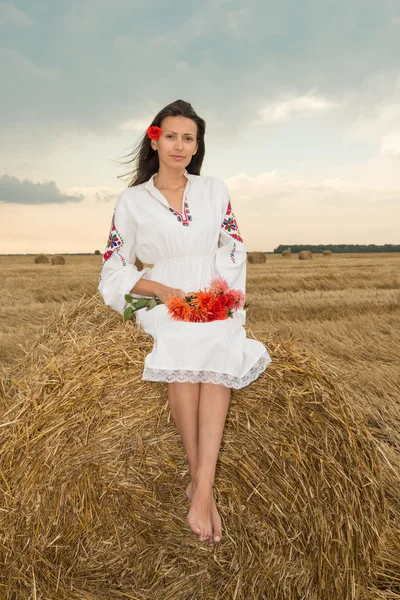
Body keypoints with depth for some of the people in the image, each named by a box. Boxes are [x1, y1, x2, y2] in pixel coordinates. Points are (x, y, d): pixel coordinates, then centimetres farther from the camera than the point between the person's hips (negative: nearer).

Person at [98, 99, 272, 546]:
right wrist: (162, 290, -10)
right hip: (164, 304, -1)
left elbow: (234, 247, 11)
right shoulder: (132, 200, 6)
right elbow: (114, 270, 6)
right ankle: (204, 486, -25)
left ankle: (200, 490, -34)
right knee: (182, 343, -35)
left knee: (216, 353, -32)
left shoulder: (214, 189, 12)